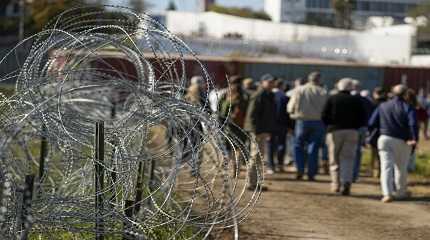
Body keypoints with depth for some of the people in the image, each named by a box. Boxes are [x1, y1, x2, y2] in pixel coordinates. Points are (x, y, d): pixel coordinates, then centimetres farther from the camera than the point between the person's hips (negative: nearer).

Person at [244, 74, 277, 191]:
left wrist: (269, 131, 22)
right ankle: (252, 183, -5)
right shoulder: (258, 97, -15)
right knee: (256, 156, -8)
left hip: (263, 131, 10)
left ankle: (254, 182, 22)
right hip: (257, 131, -10)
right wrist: (257, 132, -23)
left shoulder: (269, 96, 17)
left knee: (258, 156, 15)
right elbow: (252, 115, -20)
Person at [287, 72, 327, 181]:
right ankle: (311, 173, 4)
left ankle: (300, 170, 0)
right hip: (318, 122, 0)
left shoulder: (299, 90, -2)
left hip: (302, 121, 0)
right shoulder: (323, 92, -4)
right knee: (313, 148, 6)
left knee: (298, 145, 13)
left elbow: (290, 108, -1)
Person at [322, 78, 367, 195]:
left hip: (334, 131, -1)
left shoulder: (332, 99, 2)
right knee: (348, 159, 1)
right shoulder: (356, 100, 5)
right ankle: (346, 181, -18)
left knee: (334, 159, 9)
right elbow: (363, 119, 1)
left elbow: (324, 116, -4)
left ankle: (336, 183, 1)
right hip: (352, 132, 1)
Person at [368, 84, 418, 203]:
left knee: (386, 167, -4)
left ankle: (387, 193, -20)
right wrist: (414, 139, -22)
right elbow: (413, 124, -20)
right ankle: (401, 192, 32)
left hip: (385, 139, 1)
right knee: (401, 168, 17)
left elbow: (371, 123, 2)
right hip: (402, 141, -1)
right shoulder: (408, 108, -3)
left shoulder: (383, 106, 7)